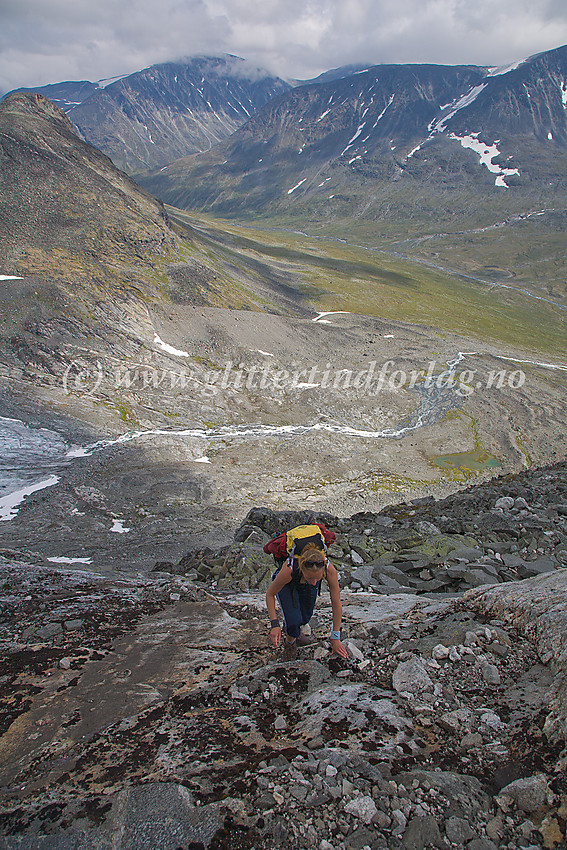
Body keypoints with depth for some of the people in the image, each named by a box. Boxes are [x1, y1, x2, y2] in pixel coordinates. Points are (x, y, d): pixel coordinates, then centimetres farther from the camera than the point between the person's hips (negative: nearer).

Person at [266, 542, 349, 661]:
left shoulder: (329, 570, -40)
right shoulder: (289, 569, -44)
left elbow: (337, 605, -24)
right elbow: (270, 594, -22)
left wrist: (335, 639, -15)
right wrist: (274, 624, -29)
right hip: (287, 584, -2)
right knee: (294, 620, -18)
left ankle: (291, 630, 41)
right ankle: (290, 642, 15)